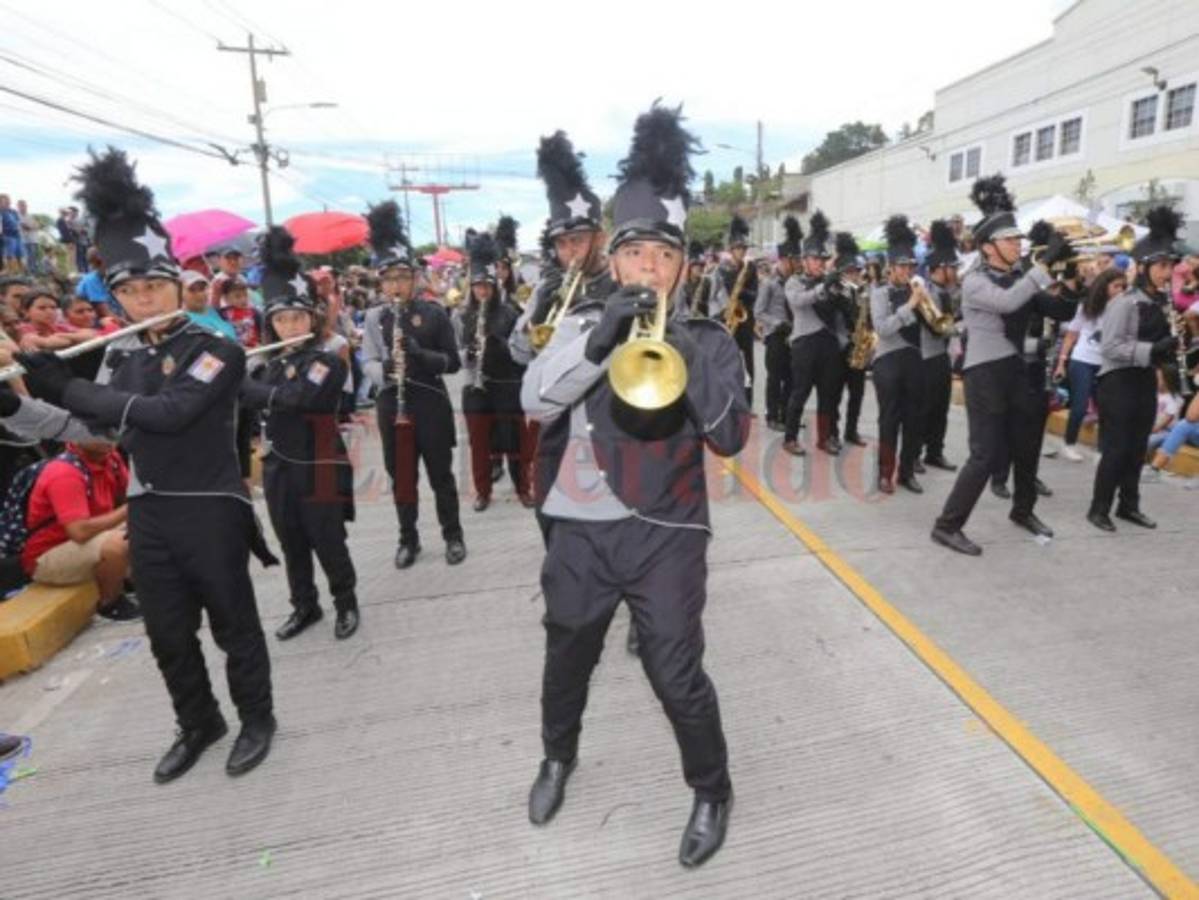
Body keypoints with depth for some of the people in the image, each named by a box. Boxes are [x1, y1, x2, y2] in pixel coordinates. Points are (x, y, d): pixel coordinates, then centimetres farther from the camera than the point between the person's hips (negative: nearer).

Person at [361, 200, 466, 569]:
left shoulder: (434, 313, -3)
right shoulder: (374, 317, 3)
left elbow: (453, 362, -4)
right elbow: (368, 362, -1)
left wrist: (420, 353, -21)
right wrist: (384, 370, -23)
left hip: (430, 403, -2)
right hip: (392, 406, 2)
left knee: (440, 473, 7)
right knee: (401, 476, 11)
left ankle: (453, 536, 21)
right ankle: (408, 539, 25)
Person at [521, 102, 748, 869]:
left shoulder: (708, 339, 0)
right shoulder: (583, 326, 2)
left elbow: (732, 438, -9)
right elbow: (536, 401, -12)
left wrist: (694, 360, -22)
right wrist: (602, 335, -24)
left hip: (666, 535, -2)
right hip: (582, 529, 2)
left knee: (678, 675, 3)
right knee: (567, 659, 20)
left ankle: (712, 792, 32)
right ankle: (559, 756, 50)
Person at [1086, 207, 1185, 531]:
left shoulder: (1163, 301, 10)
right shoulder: (1124, 302, -15)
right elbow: (1109, 347, -22)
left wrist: (1169, 348, 5)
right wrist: (1151, 350, -27)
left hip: (1146, 381, 8)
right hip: (1119, 381, -8)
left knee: (1137, 447, 12)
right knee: (1116, 449, -5)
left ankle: (1129, 505, 23)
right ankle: (1098, 509, 6)